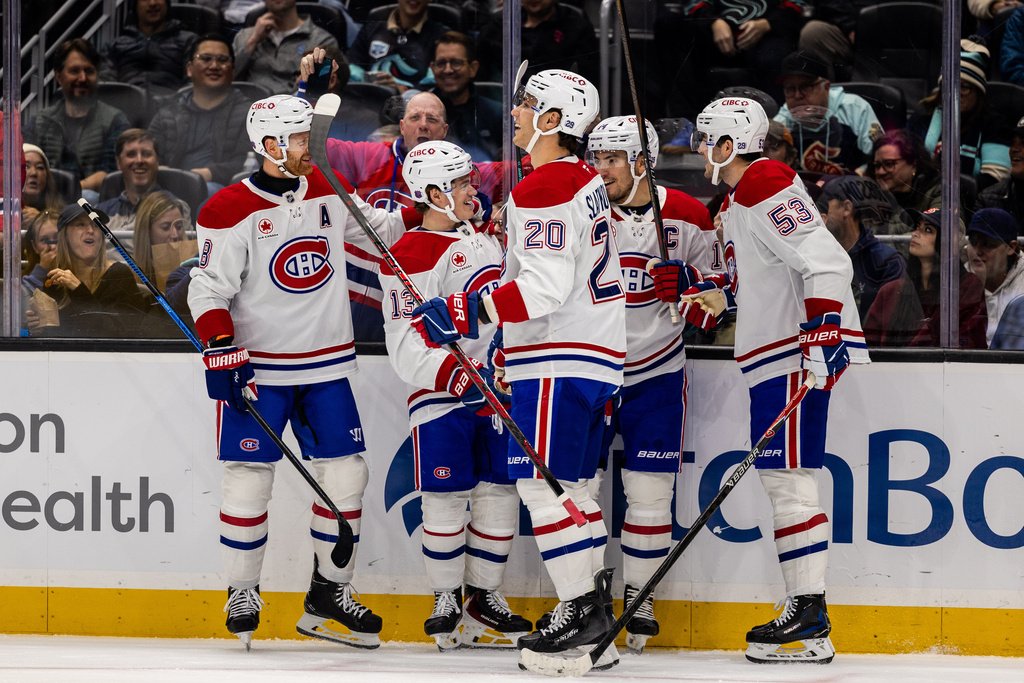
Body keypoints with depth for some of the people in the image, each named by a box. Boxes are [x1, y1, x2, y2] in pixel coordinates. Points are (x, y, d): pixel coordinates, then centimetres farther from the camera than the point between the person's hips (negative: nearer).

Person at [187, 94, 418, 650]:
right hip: (259, 368, -5)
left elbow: (382, 232, 17)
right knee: (250, 478, -5)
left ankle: (330, 594, 15)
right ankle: (242, 595, 9)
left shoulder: (328, 193, 6)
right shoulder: (232, 211, -11)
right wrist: (221, 352, -21)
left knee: (346, 474, 3)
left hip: (326, 365, 5)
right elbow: (209, 290, -11)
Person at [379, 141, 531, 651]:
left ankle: (484, 598, 14)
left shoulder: (483, 241, 14)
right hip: (440, 397, -6)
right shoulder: (409, 256, -10)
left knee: (500, 493, 4)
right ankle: (445, 601, 6)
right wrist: (459, 377, -26)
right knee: (447, 497, -6)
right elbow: (407, 347, -16)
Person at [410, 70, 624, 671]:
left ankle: (581, 608, -10)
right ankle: (596, 610, 13)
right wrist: (510, 350, 27)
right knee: (568, 485, 12)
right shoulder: (586, 181, 17)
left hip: (562, 362, -10)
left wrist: (464, 313, -22)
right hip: (596, 355, 10)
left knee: (542, 481, -9)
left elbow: (545, 287, -24)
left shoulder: (545, 190, -16)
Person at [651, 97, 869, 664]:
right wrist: (690, 286, 15)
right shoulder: (737, 201, 21)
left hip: (800, 352, -11)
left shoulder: (767, 188, -13)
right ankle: (804, 611, 12)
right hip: (774, 355, 11)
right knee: (783, 478, 11)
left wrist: (822, 338, -29)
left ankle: (810, 618, -13)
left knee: (785, 475, -12)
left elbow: (827, 263, -22)